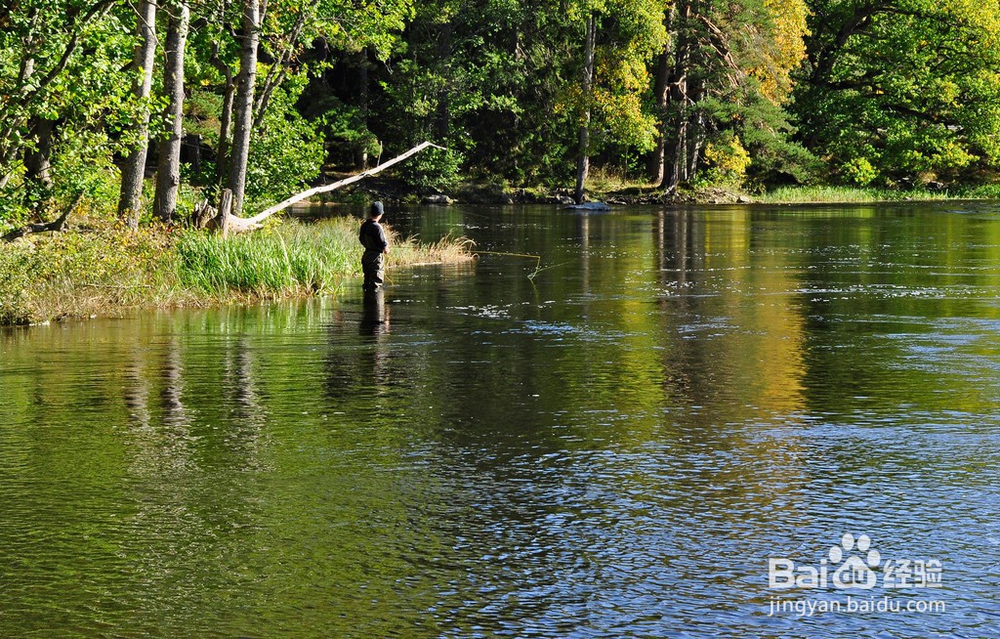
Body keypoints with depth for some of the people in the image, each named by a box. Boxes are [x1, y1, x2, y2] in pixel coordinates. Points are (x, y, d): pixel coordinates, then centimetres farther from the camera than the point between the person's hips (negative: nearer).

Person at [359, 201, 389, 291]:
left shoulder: (364, 225, 2)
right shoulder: (377, 227, -21)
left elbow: (361, 240, 13)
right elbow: (383, 243, -18)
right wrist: (386, 250, 1)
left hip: (366, 255, 8)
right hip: (376, 256, -8)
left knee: (367, 281, 17)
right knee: (376, 281, -3)